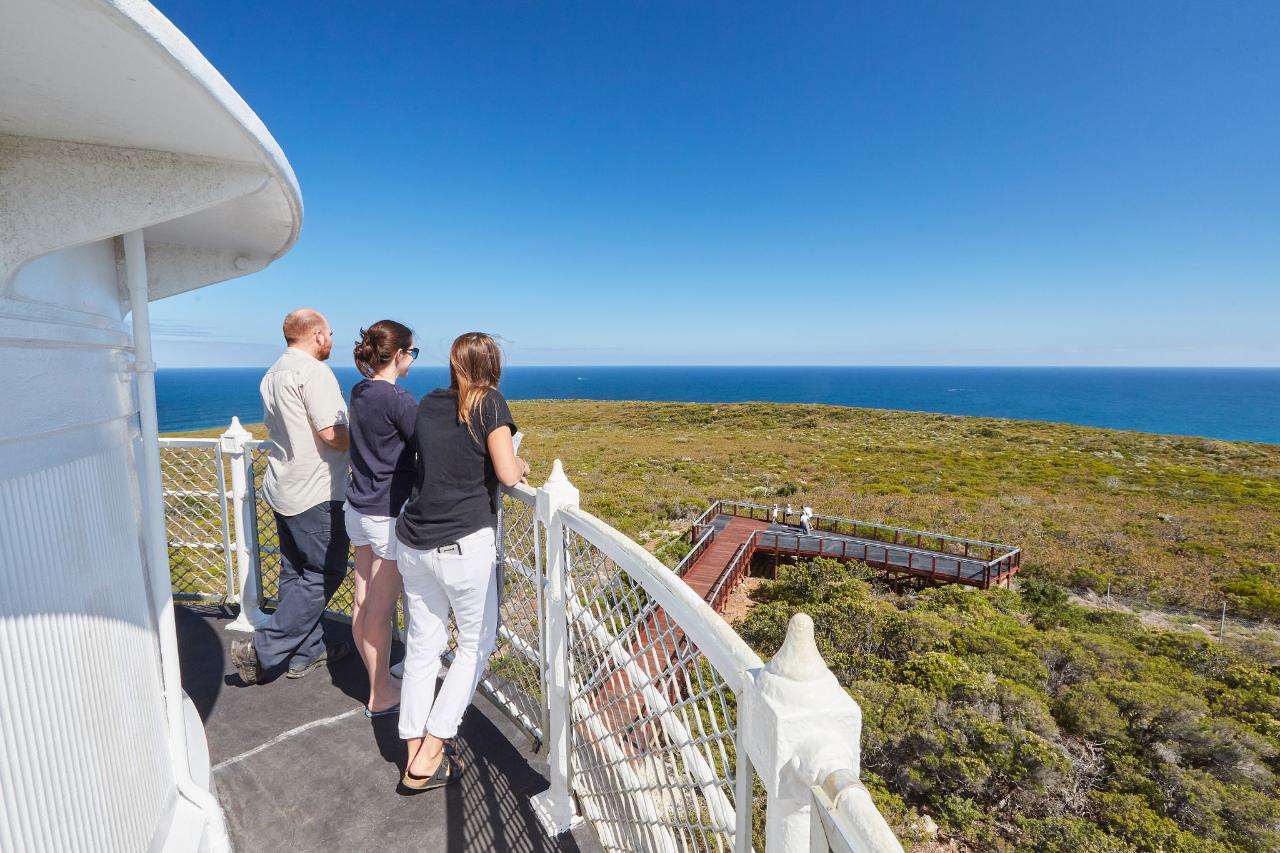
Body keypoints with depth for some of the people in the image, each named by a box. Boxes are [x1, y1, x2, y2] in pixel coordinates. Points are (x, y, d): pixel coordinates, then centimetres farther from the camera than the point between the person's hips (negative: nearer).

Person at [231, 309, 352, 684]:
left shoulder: (273, 374, 14)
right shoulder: (314, 372, -17)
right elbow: (332, 434, -24)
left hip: (283, 488, 10)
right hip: (315, 494, -10)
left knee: (296, 572, 14)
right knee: (325, 573, 0)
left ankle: (307, 651, 25)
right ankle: (263, 650, 2)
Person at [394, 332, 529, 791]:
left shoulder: (428, 404, 9)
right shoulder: (490, 402, -8)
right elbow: (506, 475, -14)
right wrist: (521, 465, 7)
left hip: (414, 543, 6)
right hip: (464, 545, -6)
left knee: (422, 646, 16)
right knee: (477, 644, 13)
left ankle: (415, 755, 24)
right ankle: (429, 756, 14)